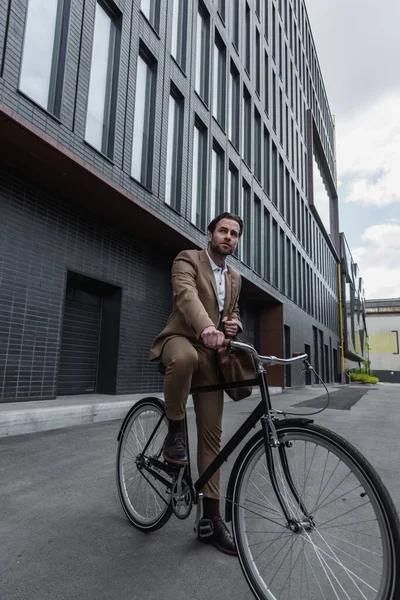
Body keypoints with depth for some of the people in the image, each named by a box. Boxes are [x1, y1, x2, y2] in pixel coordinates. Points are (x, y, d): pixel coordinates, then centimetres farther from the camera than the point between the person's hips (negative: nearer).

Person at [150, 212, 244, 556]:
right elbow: (186, 294, -22)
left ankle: (211, 520, 15)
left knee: (212, 437, 3)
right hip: (181, 338, -5)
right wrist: (207, 328, -42)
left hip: (211, 354, 5)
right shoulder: (188, 259, -1)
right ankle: (175, 431, -16)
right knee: (184, 358, -44)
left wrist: (234, 324, 2)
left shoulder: (235, 277, 18)